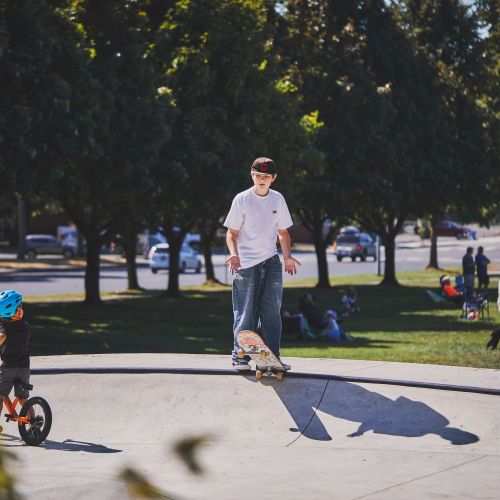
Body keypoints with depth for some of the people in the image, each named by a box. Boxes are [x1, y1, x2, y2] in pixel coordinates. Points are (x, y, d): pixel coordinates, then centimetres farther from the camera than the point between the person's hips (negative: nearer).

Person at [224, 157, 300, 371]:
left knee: (272, 311, 2)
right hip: (246, 264, -4)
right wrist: (234, 254, -19)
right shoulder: (242, 199, -3)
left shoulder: (278, 199, 10)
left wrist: (287, 257, 6)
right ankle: (240, 357, 1)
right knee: (245, 313, -4)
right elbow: (232, 233, -2)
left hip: (271, 262, 4)